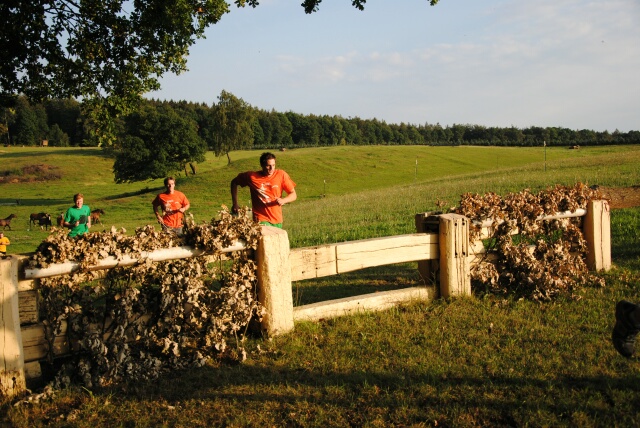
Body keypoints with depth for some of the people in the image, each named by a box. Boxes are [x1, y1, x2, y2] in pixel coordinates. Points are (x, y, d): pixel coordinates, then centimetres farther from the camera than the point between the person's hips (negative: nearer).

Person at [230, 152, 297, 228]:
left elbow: (293, 195, -1)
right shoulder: (251, 176, -7)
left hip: (277, 220, 3)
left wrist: (283, 200, -23)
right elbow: (234, 182, 9)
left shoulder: (281, 175, -6)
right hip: (261, 220, -3)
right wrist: (235, 204, 3)